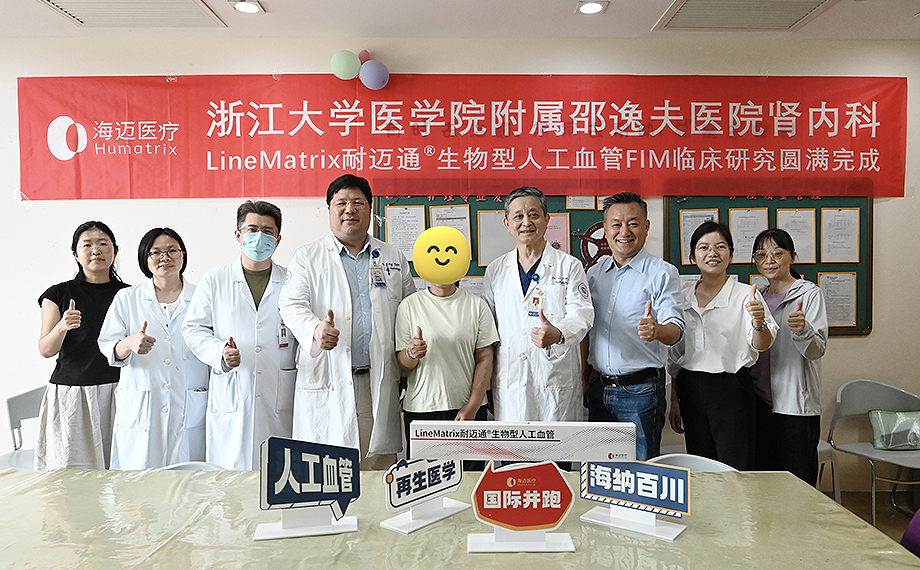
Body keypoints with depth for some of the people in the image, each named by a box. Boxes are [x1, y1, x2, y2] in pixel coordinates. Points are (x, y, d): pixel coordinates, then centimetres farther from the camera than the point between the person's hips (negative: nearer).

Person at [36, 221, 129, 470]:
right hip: (70, 395, 0)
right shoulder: (58, 294, 6)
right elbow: (46, 350, 0)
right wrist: (62, 327, -18)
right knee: (72, 476, -2)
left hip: (116, 393, 1)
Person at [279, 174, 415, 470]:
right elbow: (292, 304, -4)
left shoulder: (394, 259, 15)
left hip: (380, 383, 2)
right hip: (327, 385, -2)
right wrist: (315, 329, -26)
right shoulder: (307, 257, 8)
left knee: (379, 473, 4)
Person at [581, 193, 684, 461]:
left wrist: (656, 330, -37)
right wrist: (584, 379, 11)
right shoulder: (594, 273, 9)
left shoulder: (662, 273, -6)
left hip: (641, 390, -5)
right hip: (599, 386, 5)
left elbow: (675, 328, -14)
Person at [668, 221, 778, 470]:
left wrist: (758, 321, -37)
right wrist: (674, 401, 11)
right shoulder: (684, 295, 7)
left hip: (731, 390, -4)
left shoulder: (745, 295, -4)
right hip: (691, 390, 4)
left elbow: (761, 345, -16)